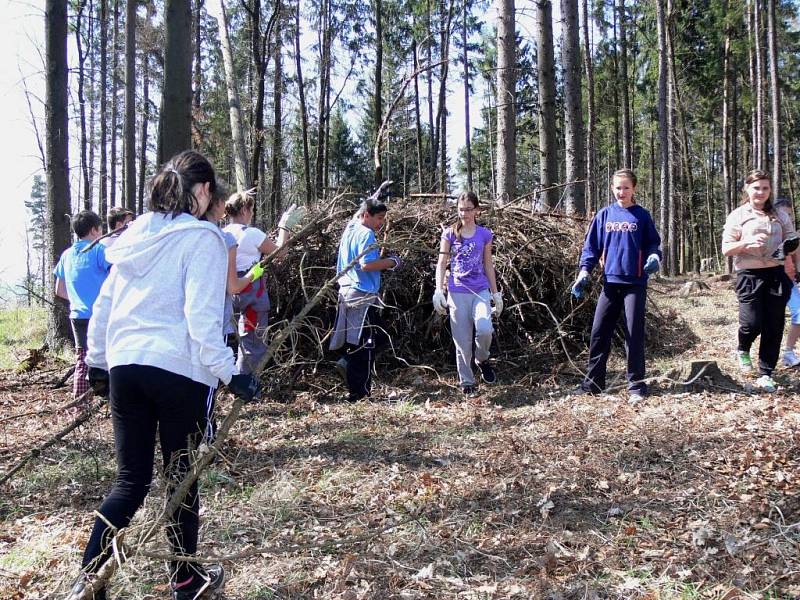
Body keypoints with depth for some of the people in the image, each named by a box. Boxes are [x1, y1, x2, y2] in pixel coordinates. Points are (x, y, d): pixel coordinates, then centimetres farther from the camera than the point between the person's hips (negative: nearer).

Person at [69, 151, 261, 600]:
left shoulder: (137, 234, 12)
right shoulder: (201, 238, -7)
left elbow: (104, 305, 16)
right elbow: (201, 318, -16)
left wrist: (98, 362, 24)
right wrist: (231, 374, -15)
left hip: (124, 367, 6)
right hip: (179, 370, -5)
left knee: (131, 480, 13)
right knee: (182, 478, 10)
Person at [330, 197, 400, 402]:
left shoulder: (348, 231, 16)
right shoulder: (366, 233, -12)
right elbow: (366, 264, -24)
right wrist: (391, 262, -10)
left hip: (346, 292, 9)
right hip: (363, 295, -9)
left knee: (354, 344, 14)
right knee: (366, 346, -2)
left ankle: (354, 390, 17)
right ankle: (359, 393, 2)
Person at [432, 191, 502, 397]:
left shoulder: (484, 235, 6)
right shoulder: (450, 234, 3)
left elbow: (488, 266, 12)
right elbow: (441, 264, 1)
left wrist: (496, 294, 11)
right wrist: (438, 291, -10)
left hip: (480, 291, 0)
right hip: (457, 293, 0)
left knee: (484, 329, -24)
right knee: (462, 341, 2)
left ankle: (482, 360, 7)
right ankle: (467, 383, 16)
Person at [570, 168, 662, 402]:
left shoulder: (642, 216, 3)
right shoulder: (604, 215, 7)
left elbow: (653, 243, 5)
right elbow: (591, 245, 8)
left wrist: (654, 257, -17)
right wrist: (584, 272, -3)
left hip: (635, 283, -2)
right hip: (610, 282, 2)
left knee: (634, 334, 0)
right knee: (599, 332, 3)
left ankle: (636, 386, 9)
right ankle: (593, 382, 14)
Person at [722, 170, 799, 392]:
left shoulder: (780, 216, 10)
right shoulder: (738, 216, 1)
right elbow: (726, 249, -3)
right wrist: (746, 243, -20)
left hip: (776, 274, 3)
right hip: (749, 275, -3)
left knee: (773, 326, 2)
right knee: (752, 323, -10)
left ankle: (765, 374, 12)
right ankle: (742, 350, 26)